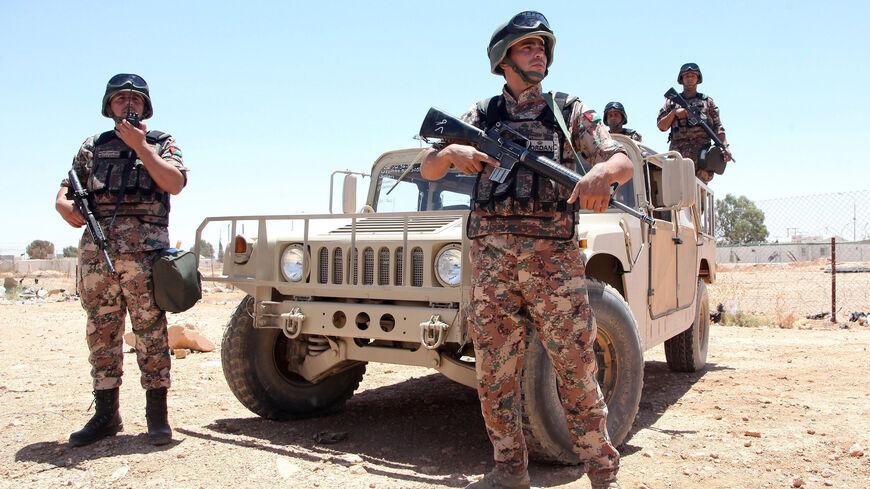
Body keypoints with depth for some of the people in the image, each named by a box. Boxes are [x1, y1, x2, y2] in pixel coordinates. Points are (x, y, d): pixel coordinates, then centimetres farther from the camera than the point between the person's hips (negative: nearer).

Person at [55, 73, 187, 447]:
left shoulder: (161, 143, 13)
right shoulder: (93, 147, 21)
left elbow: (175, 183, -6)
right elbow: (64, 193, 20)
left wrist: (140, 146, -7)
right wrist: (66, 206, -2)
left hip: (144, 248, -3)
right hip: (95, 249, 4)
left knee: (151, 332, -4)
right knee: (101, 333, 7)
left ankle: (157, 415, 2)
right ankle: (106, 415, 16)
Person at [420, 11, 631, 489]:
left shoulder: (569, 110, 13)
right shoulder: (481, 115, 16)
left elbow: (623, 161, 3)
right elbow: (427, 169, 11)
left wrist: (603, 170, -22)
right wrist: (452, 152, -12)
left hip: (554, 254, -1)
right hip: (492, 255, 2)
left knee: (577, 368, -1)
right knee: (494, 373, 6)